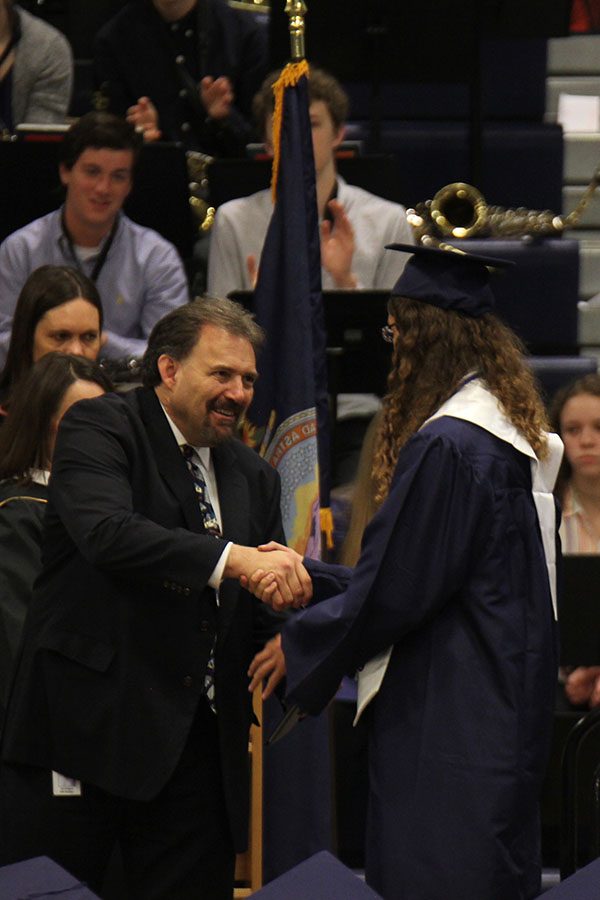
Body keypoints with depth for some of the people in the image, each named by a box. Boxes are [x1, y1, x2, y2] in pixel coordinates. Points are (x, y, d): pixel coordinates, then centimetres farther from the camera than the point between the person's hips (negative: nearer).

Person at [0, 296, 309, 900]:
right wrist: (230, 558, -31)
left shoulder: (253, 477, 18)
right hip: (86, 729, -6)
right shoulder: (100, 428, -3)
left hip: (198, 747, 6)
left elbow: (265, 605, 19)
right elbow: (106, 532, -22)